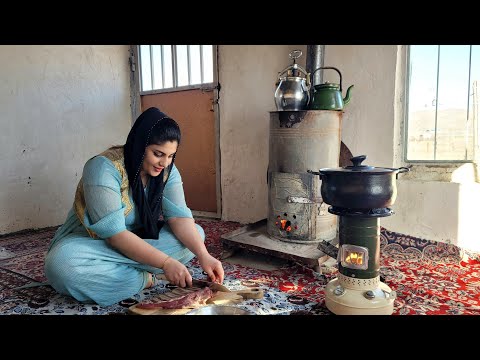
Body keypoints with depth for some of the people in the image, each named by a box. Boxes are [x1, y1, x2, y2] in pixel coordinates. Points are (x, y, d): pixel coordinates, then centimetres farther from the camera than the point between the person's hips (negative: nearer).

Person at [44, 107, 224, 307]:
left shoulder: (167, 171, -9)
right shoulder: (103, 168, -26)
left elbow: (179, 217, -18)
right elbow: (114, 234, -30)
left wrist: (203, 254, -35)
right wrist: (165, 263, -36)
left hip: (138, 239, 5)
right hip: (93, 241, -4)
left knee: (196, 233, -14)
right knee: (61, 263, -37)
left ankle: (109, 271, -19)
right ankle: (147, 279, -22)